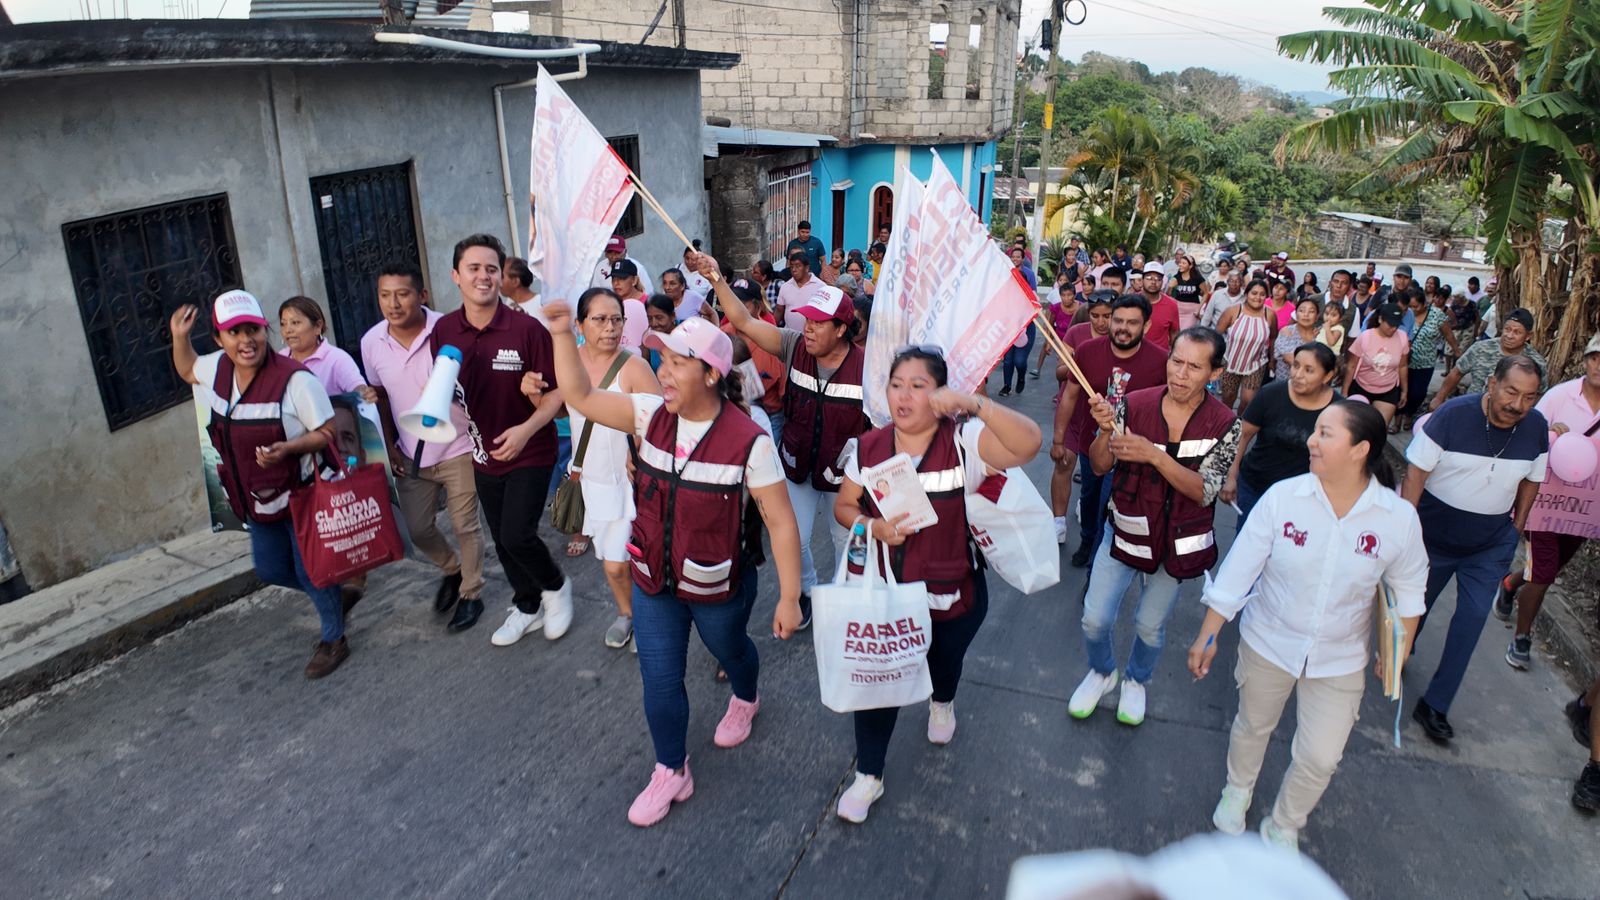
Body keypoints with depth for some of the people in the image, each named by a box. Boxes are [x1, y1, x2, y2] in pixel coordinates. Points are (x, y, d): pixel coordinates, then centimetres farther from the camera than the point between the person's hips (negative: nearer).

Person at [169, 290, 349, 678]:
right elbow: (187, 370, 21)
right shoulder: (218, 369, -2)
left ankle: (334, 638, 27)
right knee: (270, 570, 20)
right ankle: (336, 593, 44)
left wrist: (288, 448, -36)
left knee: (311, 571, 5)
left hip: (300, 495, -7)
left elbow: (328, 432, -21)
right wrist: (179, 337, 5)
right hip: (258, 500, 8)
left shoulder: (295, 379, -25)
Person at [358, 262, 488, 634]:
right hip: (410, 456, 4)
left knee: (466, 526, 6)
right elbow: (381, 395, 9)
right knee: (418, 530, 13)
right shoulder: (371, 341, -5)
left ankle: (471, 594, 26)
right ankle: (452, 569, 42)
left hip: (457, 448, -4)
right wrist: (390, 445, 6)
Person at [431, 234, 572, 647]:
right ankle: (527, 606, 39)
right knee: (502, 539, 16)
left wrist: (527, 428, -27)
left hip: (530, 452, -5)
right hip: (484, 454, 5)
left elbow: (556, 392, -14)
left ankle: (556, 586, 20)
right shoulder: (443, 331, -4)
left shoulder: (527, 328, -18)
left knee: (517, 536, -12)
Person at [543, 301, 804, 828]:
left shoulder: (749, 442, -25)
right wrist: (563, 334, -19)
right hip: (653, 582, 4)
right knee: (658, 679, 10)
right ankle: (671, 773, 33)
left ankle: (745, 699, 62)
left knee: (729, 650, 27)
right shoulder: (652, 415, -11)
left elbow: (780, 522, -21)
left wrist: (789, 597, -18)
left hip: (719, 587, -3)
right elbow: (581, 398, -7)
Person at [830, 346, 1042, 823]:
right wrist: (873, 526, -18)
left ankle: (942, 703, 64)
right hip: (884, 592, 1)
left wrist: (974, 403, -50)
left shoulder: (964, 442, -20)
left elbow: (1028, 443, -37)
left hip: (953, 595, -1)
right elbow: (844, 505, 3)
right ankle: (868, 775, 28)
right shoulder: (869, 447, -8)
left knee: (944, 664, 27)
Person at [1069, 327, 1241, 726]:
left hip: (1177, 539, 0)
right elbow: (1100, 467, -9)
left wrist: (1154, 455, -34)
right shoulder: (1135, 405, -15)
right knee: (1095, 619, 1)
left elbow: (1204, 492, -20)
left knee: (1151, 626, 15)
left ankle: (1136, 681, 46)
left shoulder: (1224, 425, -14)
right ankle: (1102, 672, 34)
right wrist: (1106, 430, -29)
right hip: (1126, 529, 0)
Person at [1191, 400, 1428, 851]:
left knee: (1320, 758, 5)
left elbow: (1408, 591, 3)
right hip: (1268, 643, 0)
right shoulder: (1282, 497, -18)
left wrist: (1398, 651, 3)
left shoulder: (1399, 518, -14)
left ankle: (1283, 828, 35)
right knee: (1253, 727, 20)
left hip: (1340, 660, 1)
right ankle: (1237, 790, 51)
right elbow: (1238, 568, -14)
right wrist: (1207, 636, -11)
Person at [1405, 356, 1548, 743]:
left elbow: (1531, 479, 8)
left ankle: (1434, 706, 4)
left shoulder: (1536, 427, -9)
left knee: (1473, 617, -4)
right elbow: (1416, 472, -18)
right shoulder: (1452, 415, -21)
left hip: (1491, 544, 3)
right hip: (1434, 535, -2)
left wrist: (1518, 524, 8)